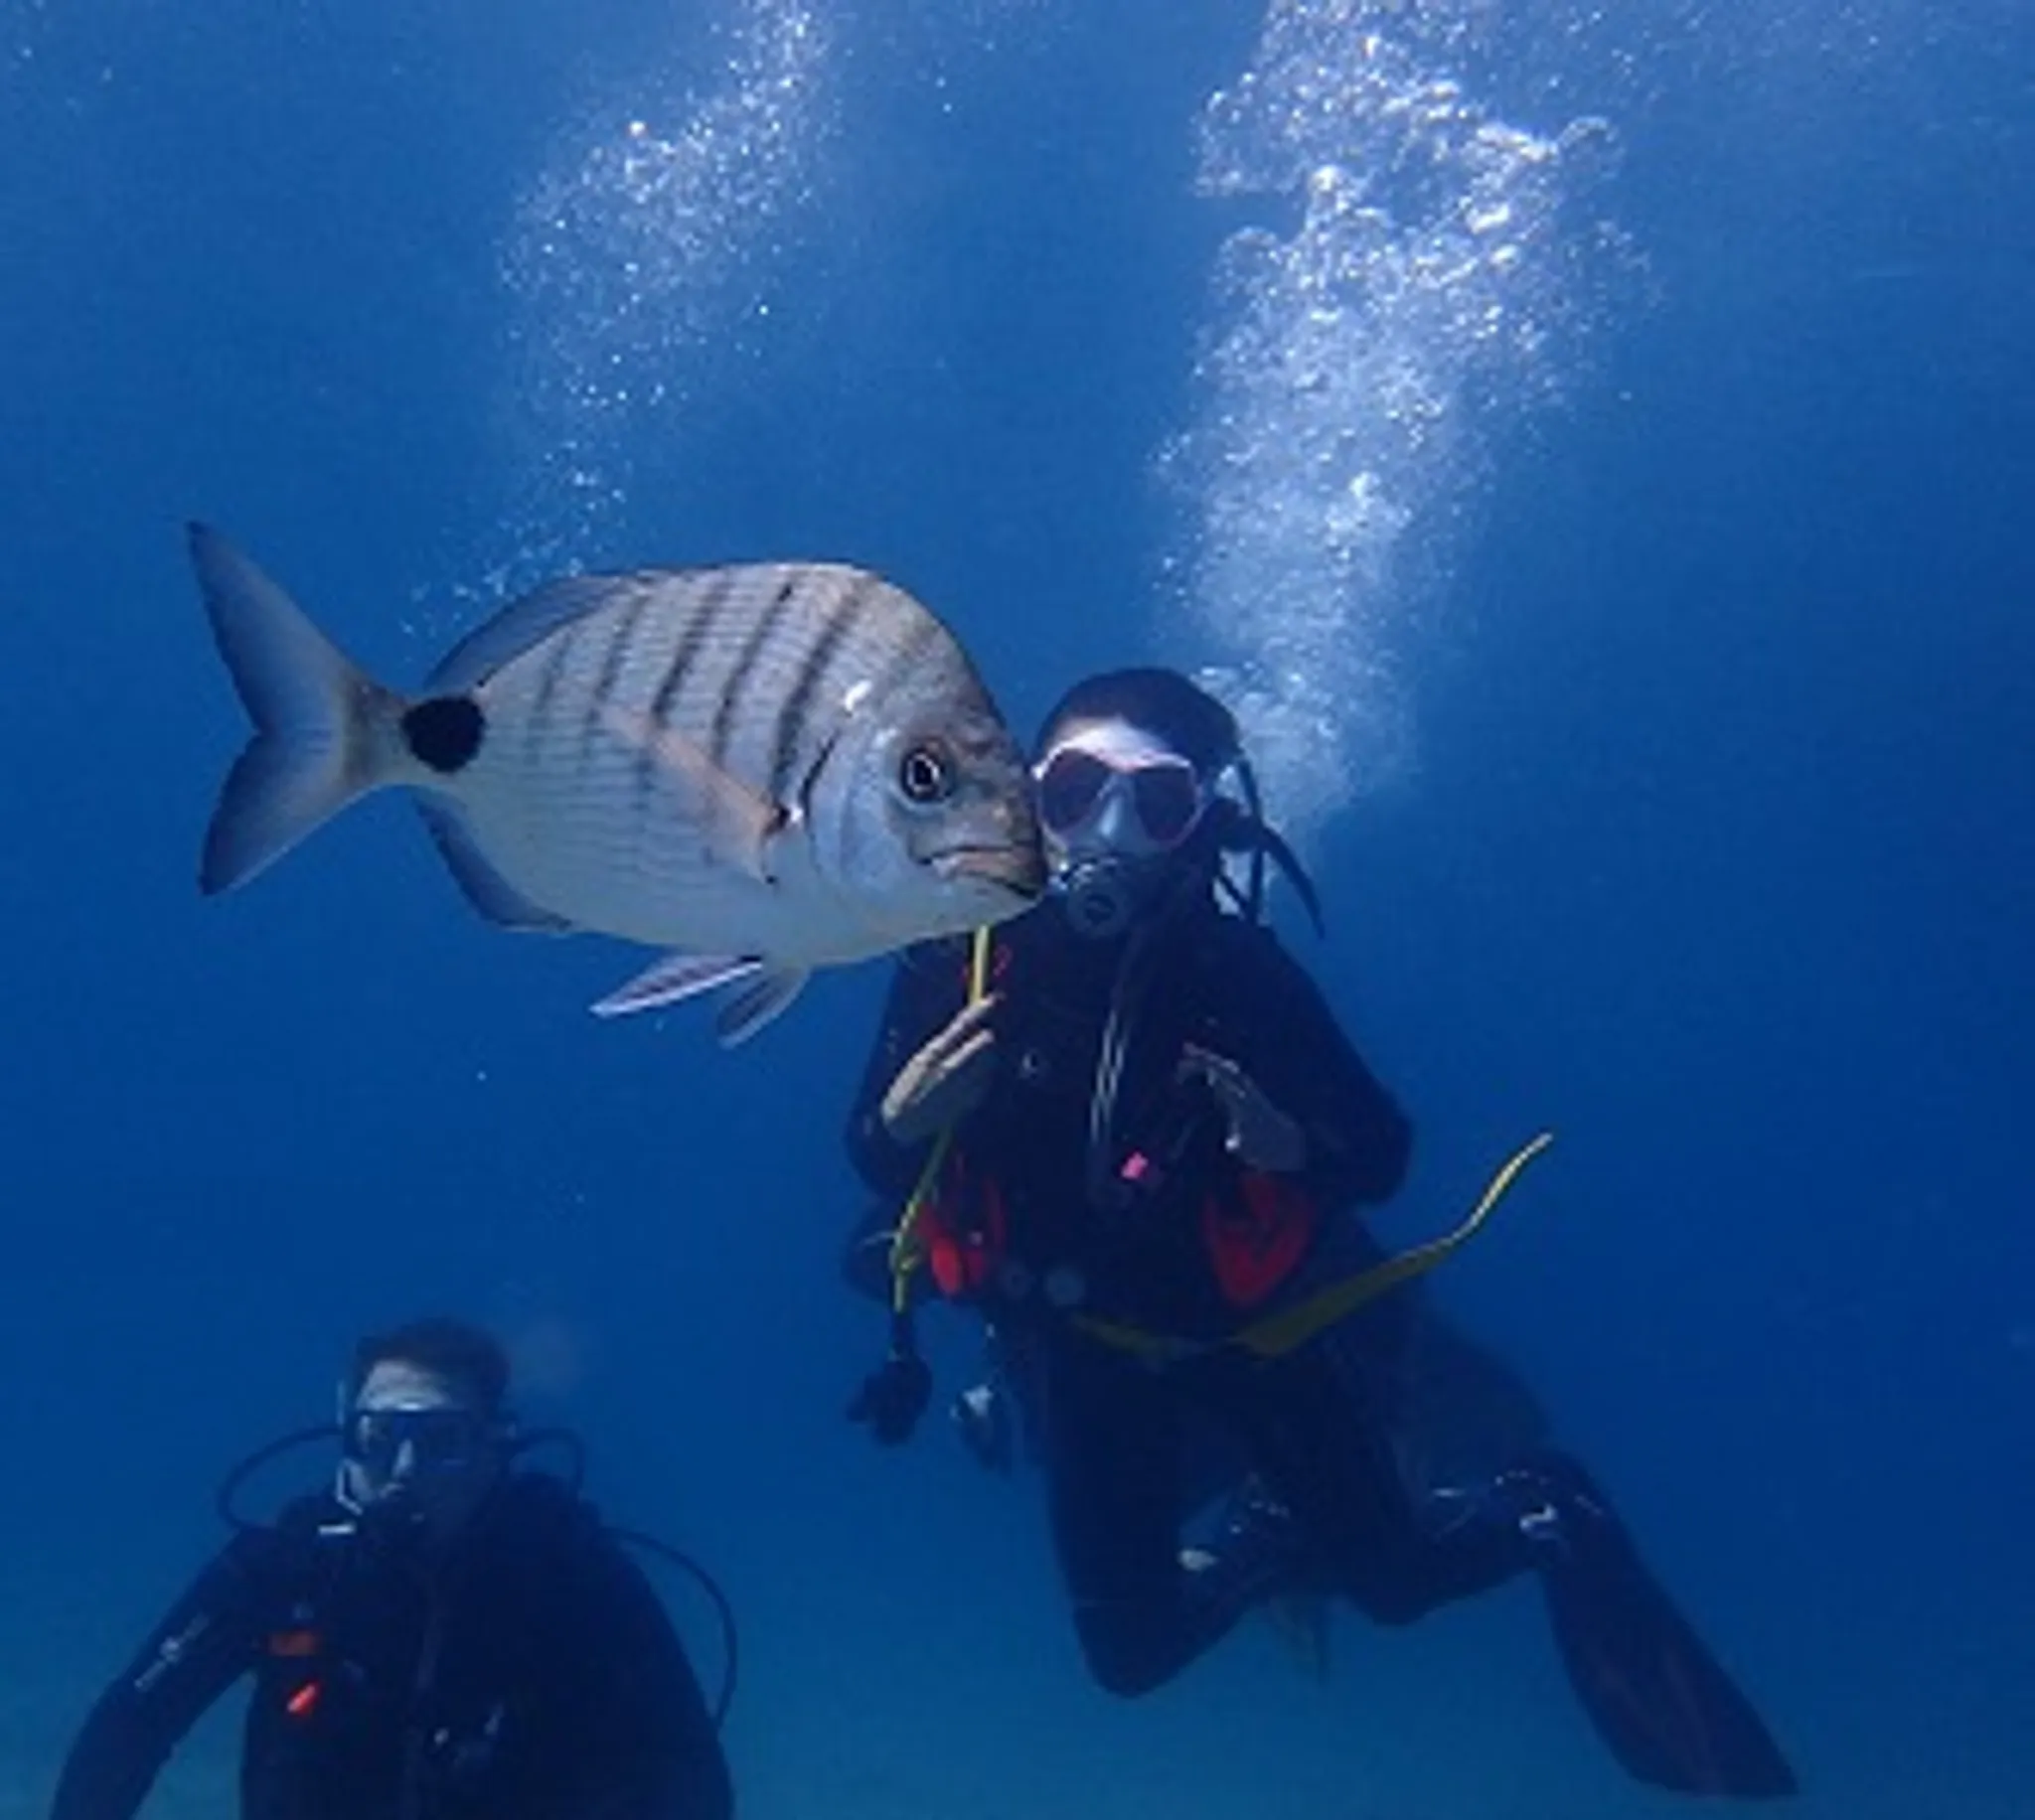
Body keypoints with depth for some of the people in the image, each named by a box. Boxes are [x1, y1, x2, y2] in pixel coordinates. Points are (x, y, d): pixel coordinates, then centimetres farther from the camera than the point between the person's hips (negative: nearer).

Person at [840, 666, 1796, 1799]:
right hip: (1088, 1343, 3)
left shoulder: (1237, 965, -24)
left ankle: (1540, 1518, 39)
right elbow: (879, 1169, -9)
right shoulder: (961, 958, -20)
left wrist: (1293, 1147, -36)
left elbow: (1384, 1157, -15)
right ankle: (1289, 1537, 41)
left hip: (1259, 1318, -2)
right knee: (1132, 1653, 11)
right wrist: (899, 1118, -32)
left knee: (1393, 1574, 6)